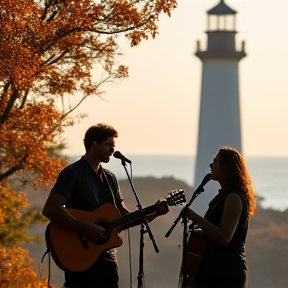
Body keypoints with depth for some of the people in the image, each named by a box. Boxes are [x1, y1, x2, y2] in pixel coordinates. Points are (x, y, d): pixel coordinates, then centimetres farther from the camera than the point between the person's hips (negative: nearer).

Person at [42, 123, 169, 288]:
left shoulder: (110, 178, 14)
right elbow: (50, 210, -22)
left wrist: (152, 214, 0)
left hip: (107, 260, 8)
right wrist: (86, 228, -26)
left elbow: (123, 217, 16)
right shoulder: (72, 174, -10)